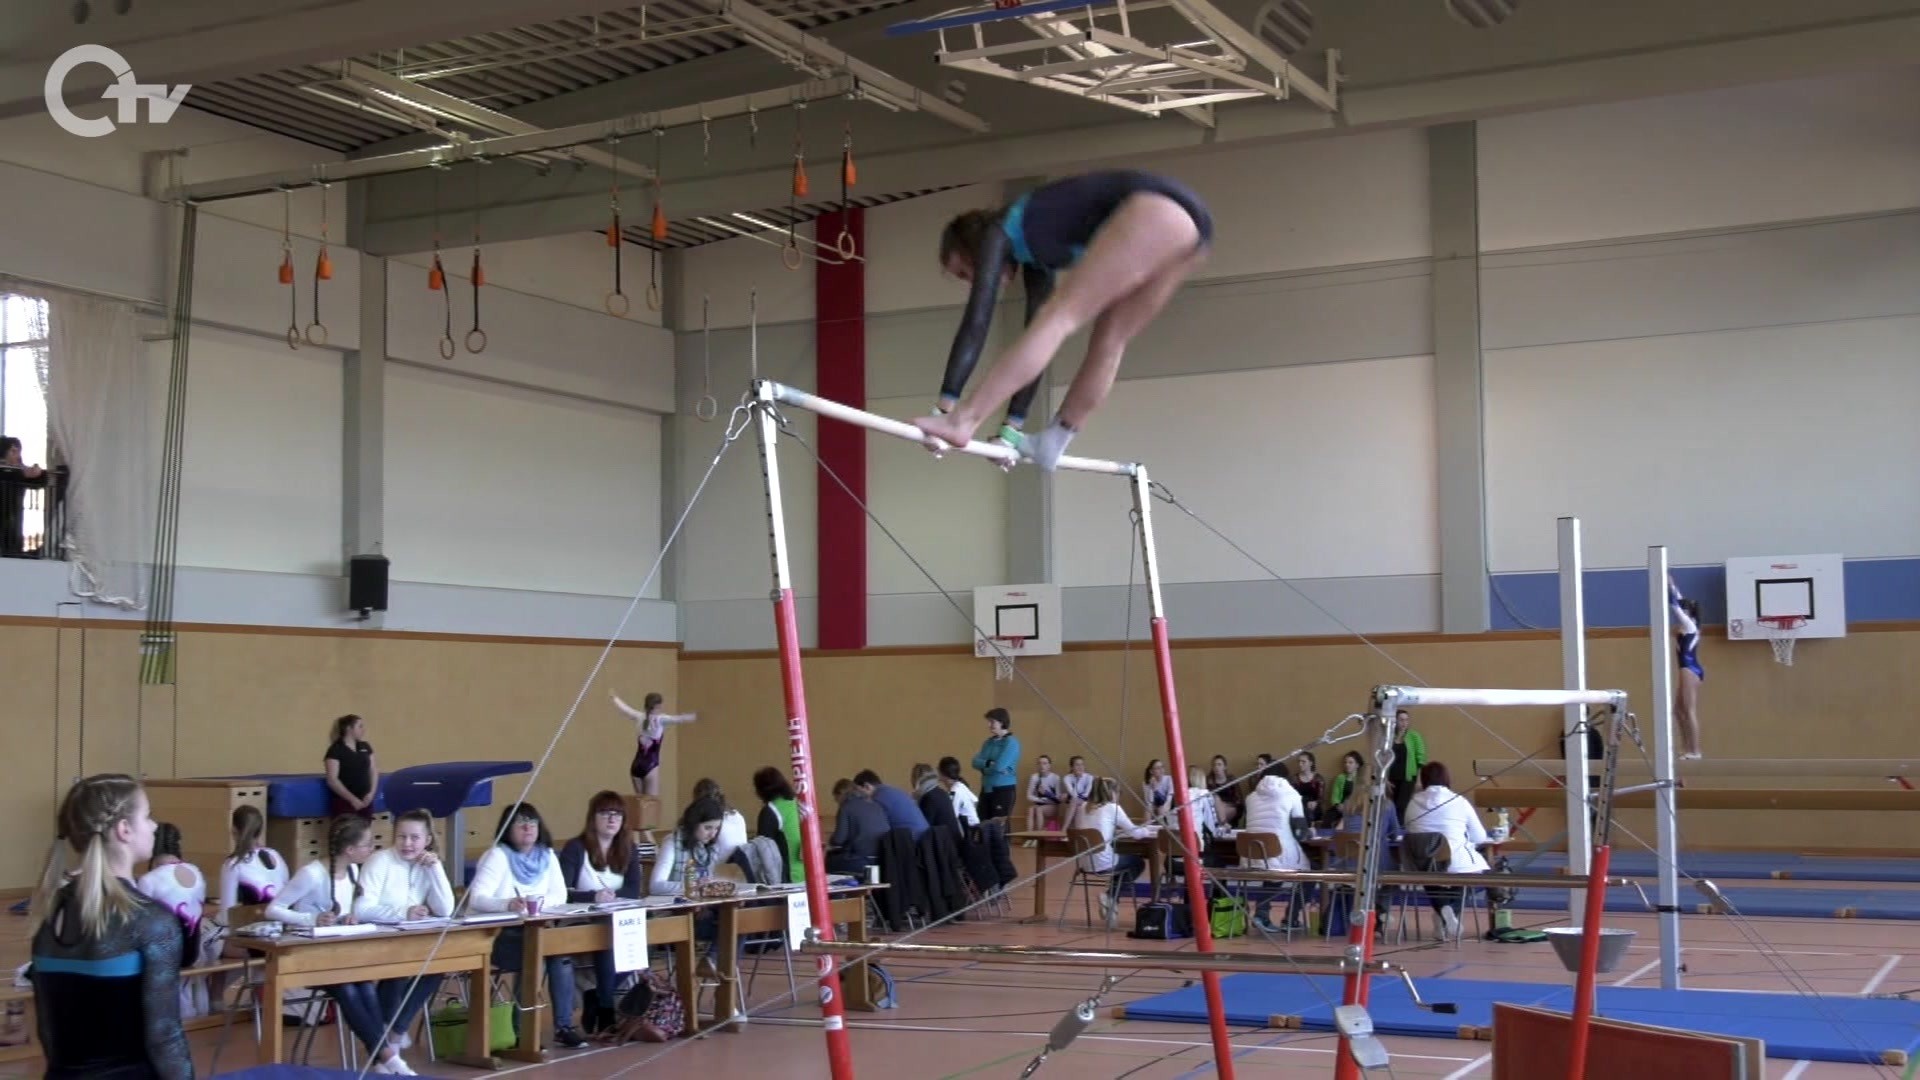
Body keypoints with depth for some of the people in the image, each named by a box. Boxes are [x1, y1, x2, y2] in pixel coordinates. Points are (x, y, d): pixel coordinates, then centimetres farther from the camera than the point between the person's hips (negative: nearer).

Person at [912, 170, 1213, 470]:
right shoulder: (1034, 249, 31)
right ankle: (1051, 443, 16)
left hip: (1154, 208, -9)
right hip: (1188, 217, 9)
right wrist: (1012, 424, 28)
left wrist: (946, 406, -6)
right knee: (1108, 341, 14)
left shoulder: (998, 235, 10)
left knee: (1059, 317, -11)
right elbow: (1039, 340, 30)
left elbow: (977, 321, -1)